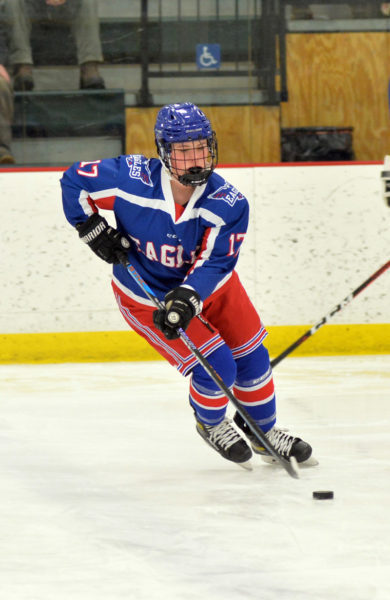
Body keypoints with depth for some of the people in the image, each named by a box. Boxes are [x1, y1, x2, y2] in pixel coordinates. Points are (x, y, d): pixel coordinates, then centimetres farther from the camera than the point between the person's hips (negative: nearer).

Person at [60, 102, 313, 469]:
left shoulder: (229, 205, -25)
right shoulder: (131, 179, -29)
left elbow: (213, 262, -30)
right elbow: (75, 180, -14)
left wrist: (187, 299, -45)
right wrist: (93, 229, -16)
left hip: (209, 286, 3)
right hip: (145, 296, -3)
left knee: (252, 358, 9)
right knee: (217, 368, -12)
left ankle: (262, 430, 35)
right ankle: (210, 423, 21)